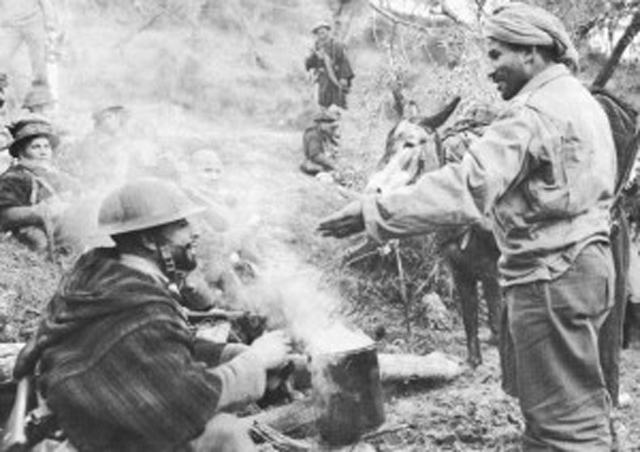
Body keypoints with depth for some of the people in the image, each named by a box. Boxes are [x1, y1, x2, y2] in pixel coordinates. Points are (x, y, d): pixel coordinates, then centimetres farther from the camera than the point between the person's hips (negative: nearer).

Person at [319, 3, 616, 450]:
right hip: (581, 263, 11)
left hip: (551, 278, -11)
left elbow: (465, 186, -30)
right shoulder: (579, 99, 15)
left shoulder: (536, 111, -19)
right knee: (576, 404, 19)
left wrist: (374, 212, -30)